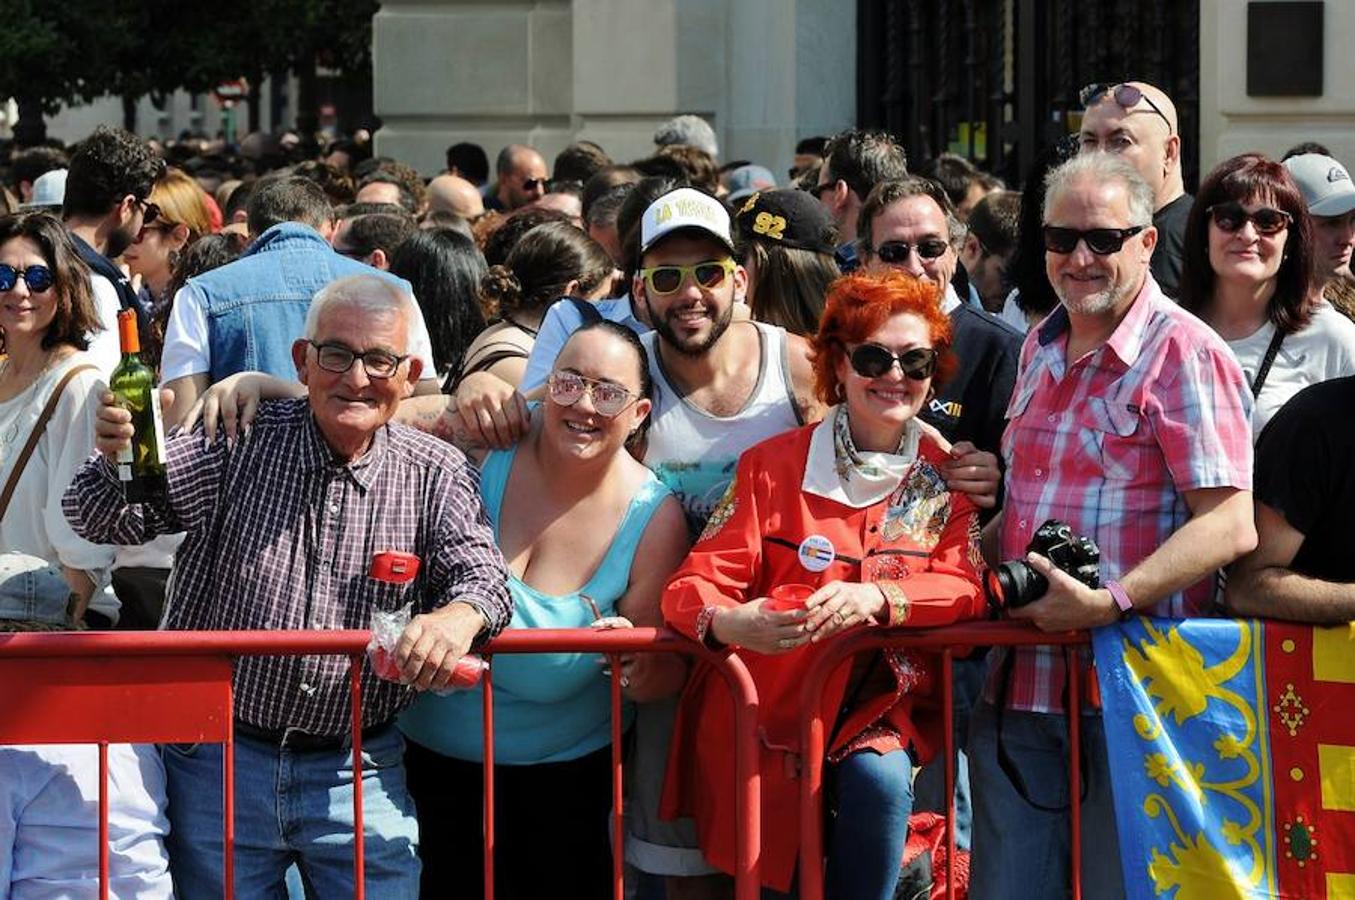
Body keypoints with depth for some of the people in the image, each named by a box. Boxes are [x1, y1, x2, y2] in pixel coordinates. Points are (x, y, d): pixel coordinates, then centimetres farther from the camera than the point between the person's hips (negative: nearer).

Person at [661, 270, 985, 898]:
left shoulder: (944, 481, 5)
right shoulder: (773, 465, -2)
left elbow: (965, 588, -6)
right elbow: (695, 585, -7)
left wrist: (876, 598, -28)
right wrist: (731, 622, -33)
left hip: (879, 715, 1)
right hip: (766, 717, -1)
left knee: (880, 778, -30)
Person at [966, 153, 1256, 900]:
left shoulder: (1183, 353, -9)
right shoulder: (1039, 350, 15)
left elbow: (1230, 525, -17)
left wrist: (1111, 602, -26)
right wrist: (979, 552, 7)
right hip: (1018, 683, 7)